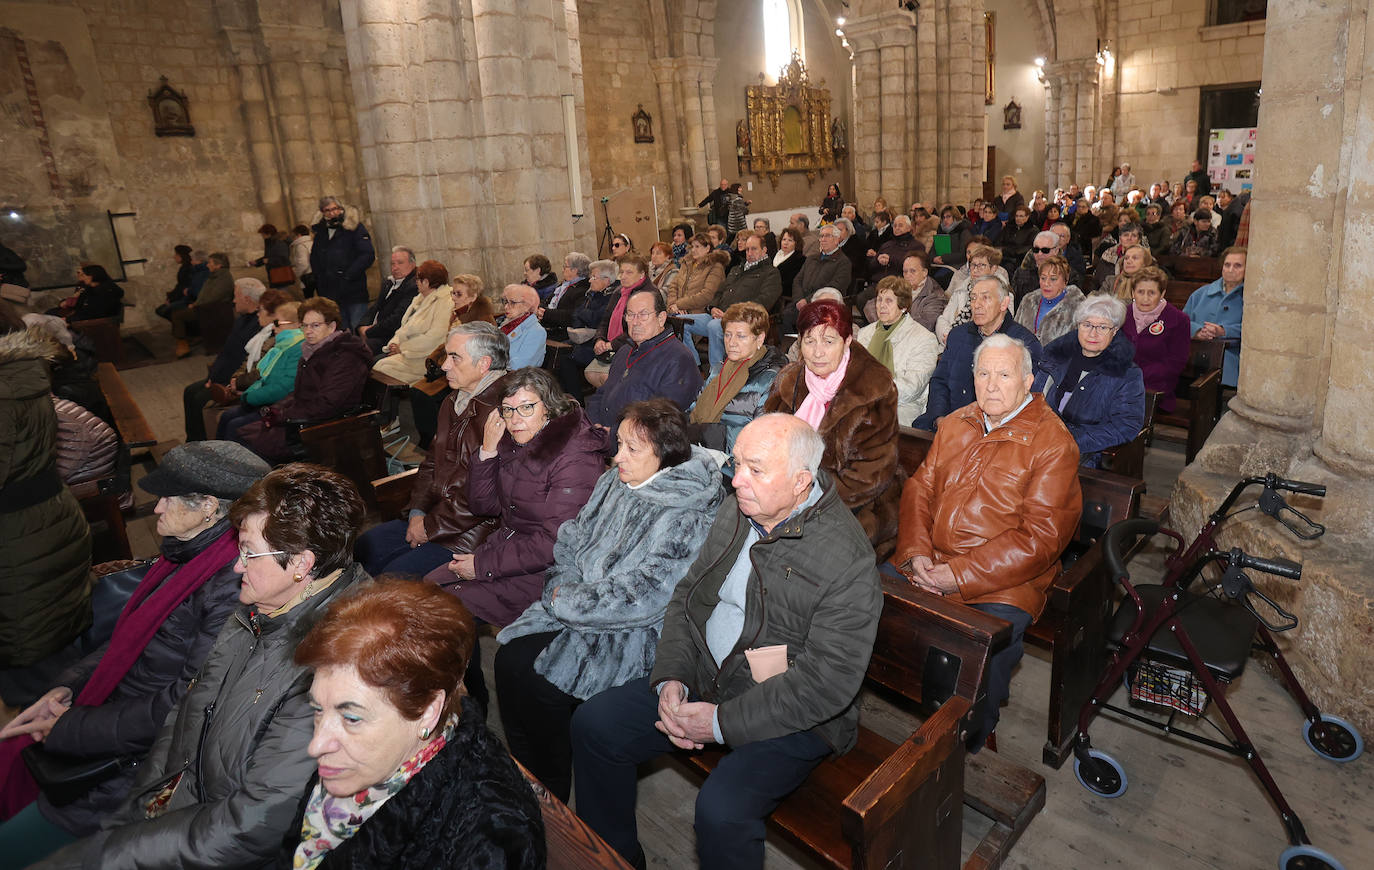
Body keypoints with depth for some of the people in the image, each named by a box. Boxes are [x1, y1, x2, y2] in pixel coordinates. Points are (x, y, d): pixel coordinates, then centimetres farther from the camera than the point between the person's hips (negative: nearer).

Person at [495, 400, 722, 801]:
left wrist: (569, 603, -17)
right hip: (575, 609, 8)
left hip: (635, 635, -7)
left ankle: (551, 794, 9)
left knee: (544, 684, -18)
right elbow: (572, 539, 12)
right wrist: (564, 589, -6)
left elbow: (641, 597, -23)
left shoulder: (689, 518, -20)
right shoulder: (615, 482, 4)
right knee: (510, 658, -9)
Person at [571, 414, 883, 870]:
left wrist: (721, 723, -21)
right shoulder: (735, 510, 1)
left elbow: (828, 682, -23)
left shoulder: (847, 559, -23)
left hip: (792, 714, -7)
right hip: (704, 680, 7)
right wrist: (670, 678, -7)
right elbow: (687, 596, 8)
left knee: (721, 810, -29)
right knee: (593, 724, 2)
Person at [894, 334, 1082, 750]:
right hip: (930, 562, 6)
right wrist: (917, 552, -6)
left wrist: (960, 576, -18)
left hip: (1003, 581, -5)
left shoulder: (1053, 443, -7)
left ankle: (967, 744, 0)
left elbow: (1039, 536, -13)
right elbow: (920, 487, 13)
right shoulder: (955, 424, 14)